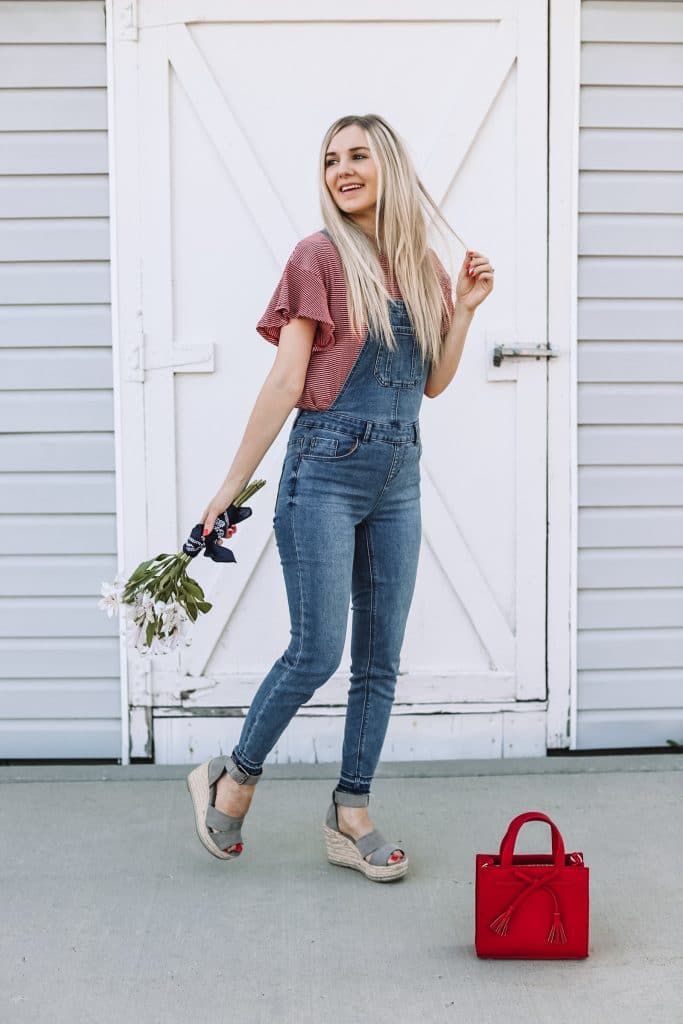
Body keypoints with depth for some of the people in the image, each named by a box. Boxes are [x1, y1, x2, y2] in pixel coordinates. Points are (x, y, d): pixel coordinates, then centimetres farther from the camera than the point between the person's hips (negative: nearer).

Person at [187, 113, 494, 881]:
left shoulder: (421, 265, 12)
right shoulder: (321, 256, -5)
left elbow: (433, 384, 15)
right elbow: (286, 382, -8)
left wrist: (463, 308, 3)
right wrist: (232, 487, -10)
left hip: (397, 477, 6)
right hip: (327, 468, -6)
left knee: (380, 660, 8)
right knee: (317, 651, -6)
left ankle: (350, 817, 19)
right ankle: (231, 779, 17)